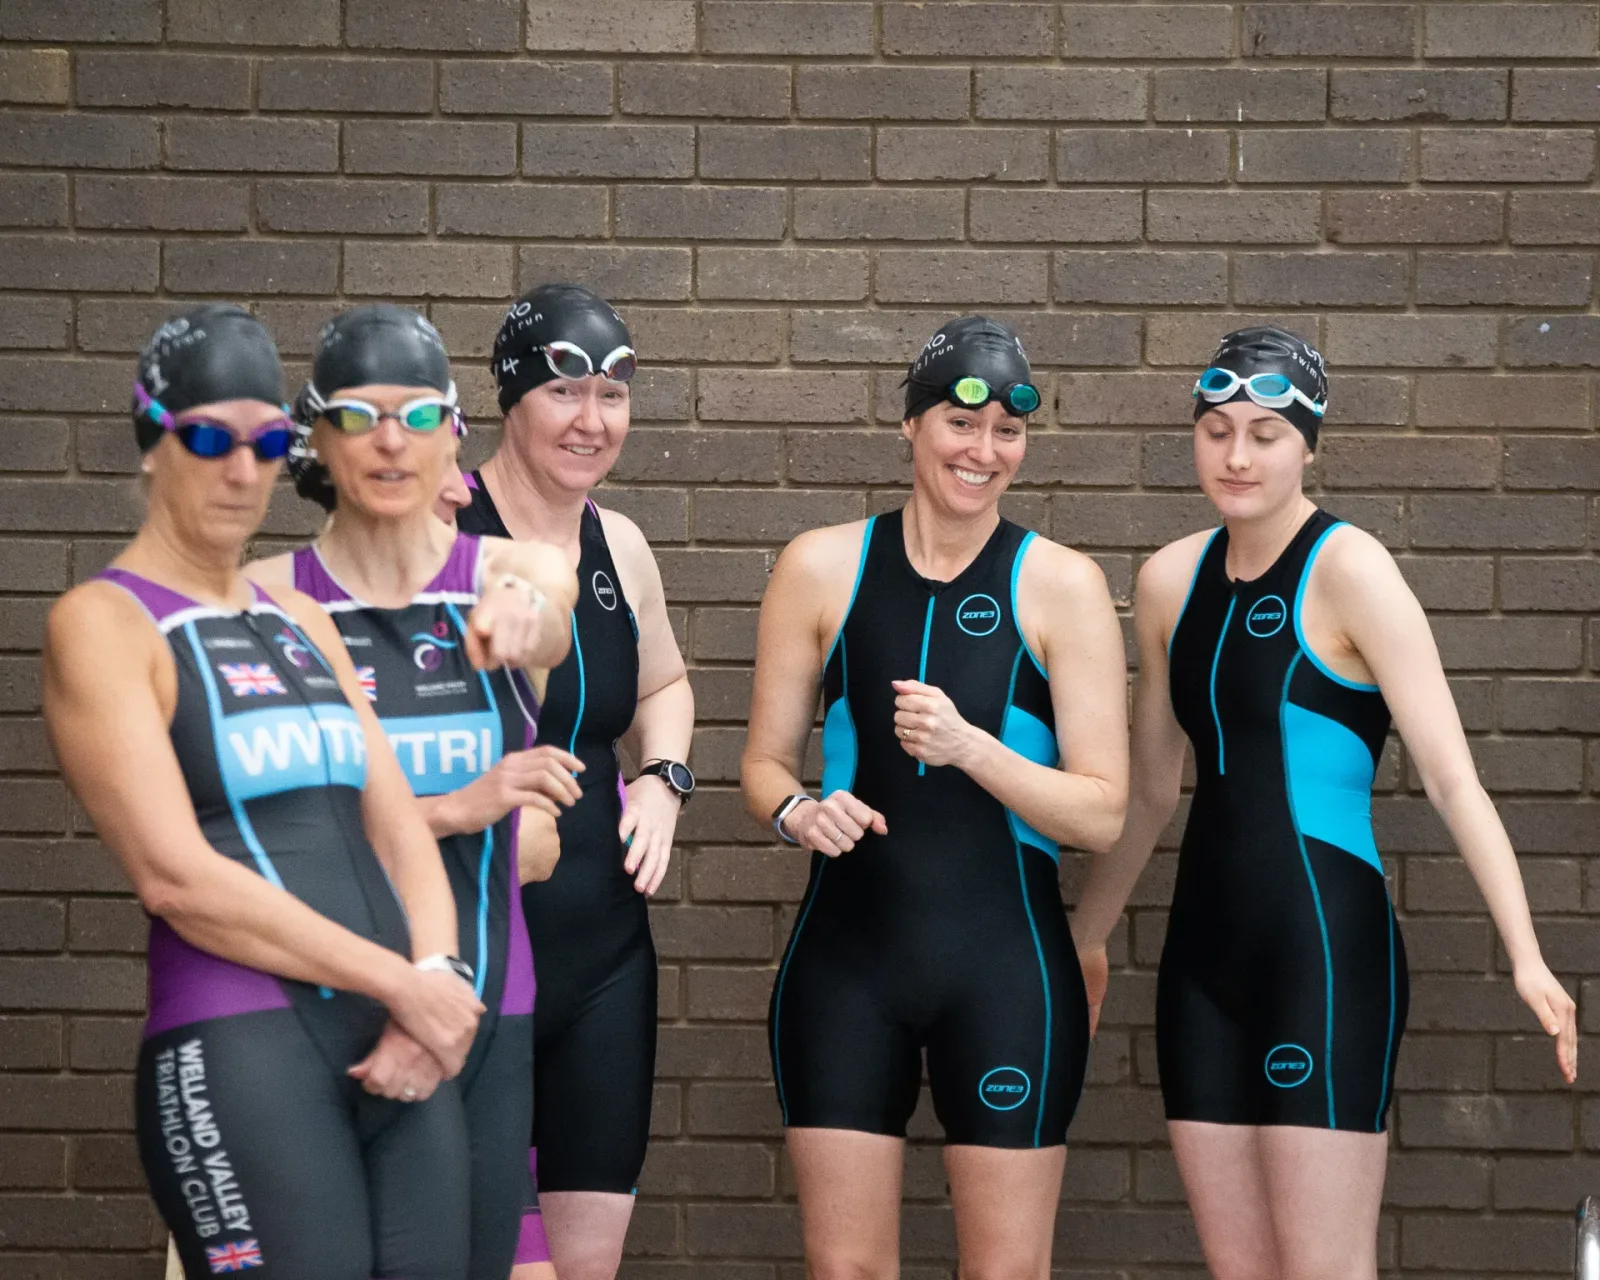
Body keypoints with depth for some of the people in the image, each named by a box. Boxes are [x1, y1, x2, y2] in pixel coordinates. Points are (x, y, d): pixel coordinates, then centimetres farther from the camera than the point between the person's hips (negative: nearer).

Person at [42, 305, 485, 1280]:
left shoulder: (302, 623, 20)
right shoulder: (103, 623, -2)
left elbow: (403, 835, 15)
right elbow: (176, 877, -12)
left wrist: (437, 980, -5)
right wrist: (403, 982, -11)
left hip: (403, 1050, 6)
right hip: (239, 1051, -6)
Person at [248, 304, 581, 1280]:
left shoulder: (516, 572, 2)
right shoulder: (270, 599, -1)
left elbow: (550, 620, -22)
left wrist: (524, 616, -46)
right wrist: (453, 808, -19)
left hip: (488, 1008, 2)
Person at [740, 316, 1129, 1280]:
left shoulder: (1061, 584, -2)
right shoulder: (822, 568, 3)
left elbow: (1103, 815, -4)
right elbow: (766, 759, 11)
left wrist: (969, 747, -19)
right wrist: (797, 812, -12)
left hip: (1004, 965, -1)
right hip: (848, 956, 1)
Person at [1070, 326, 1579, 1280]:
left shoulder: (1349, 570, -9)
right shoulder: (1171, 579, 10)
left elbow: (1452, 777, -15)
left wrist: (1527, 957, -24)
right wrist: (1086, 934, 30)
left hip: (1326, 942, -6)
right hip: (1208, 948, 6)